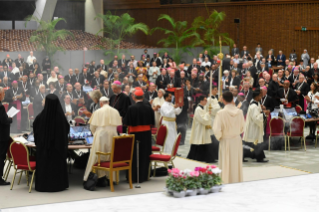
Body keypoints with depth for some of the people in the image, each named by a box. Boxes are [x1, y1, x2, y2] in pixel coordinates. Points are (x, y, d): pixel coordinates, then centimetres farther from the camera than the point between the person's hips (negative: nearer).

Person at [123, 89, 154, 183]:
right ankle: (143, 176, 18)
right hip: (146, 134, 3)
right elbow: (152, 123, 5)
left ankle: (134, 177, 9)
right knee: (144, 155, 12)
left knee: (134, 156, 6)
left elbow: (126, 123, -10)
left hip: (135, 134, -3)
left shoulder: (131, 108, -14)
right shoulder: (148, 108, -3)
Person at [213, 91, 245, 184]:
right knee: (237, 164, 14)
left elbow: (216, 130, -18)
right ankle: (238, 182, 22)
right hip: (237, 140, 4)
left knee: (226, 165, 6)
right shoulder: (239, 112, -5)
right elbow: (242, 127, 6)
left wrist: (219, 137, 1)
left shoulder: (221, 113, -17)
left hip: (226, 141, -4)